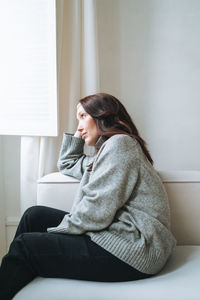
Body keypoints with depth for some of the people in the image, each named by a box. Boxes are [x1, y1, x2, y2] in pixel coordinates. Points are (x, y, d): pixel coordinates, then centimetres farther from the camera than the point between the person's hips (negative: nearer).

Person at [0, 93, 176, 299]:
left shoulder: (119, 143, -11)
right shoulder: (106, 150, 21)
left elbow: (97, 211, -19)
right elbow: (67, 164, 36)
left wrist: (60, 229, -6)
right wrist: (78, 134, 24)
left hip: (132, 251, -10)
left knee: (25, 245, -9)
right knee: (35, 215, 9)